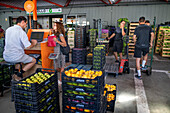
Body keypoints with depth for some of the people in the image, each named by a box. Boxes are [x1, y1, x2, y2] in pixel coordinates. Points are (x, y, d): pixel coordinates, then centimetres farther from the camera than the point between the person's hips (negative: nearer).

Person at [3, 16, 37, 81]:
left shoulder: (8, 29, 8)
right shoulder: (21, 32, -15)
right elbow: (28, 47, -17)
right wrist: (33, 43, 5)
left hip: (6, 57, 7)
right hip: (15, 57, -7)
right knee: (33, 61, 14)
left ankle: (16, 73, 21)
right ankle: (18, 75, 3)